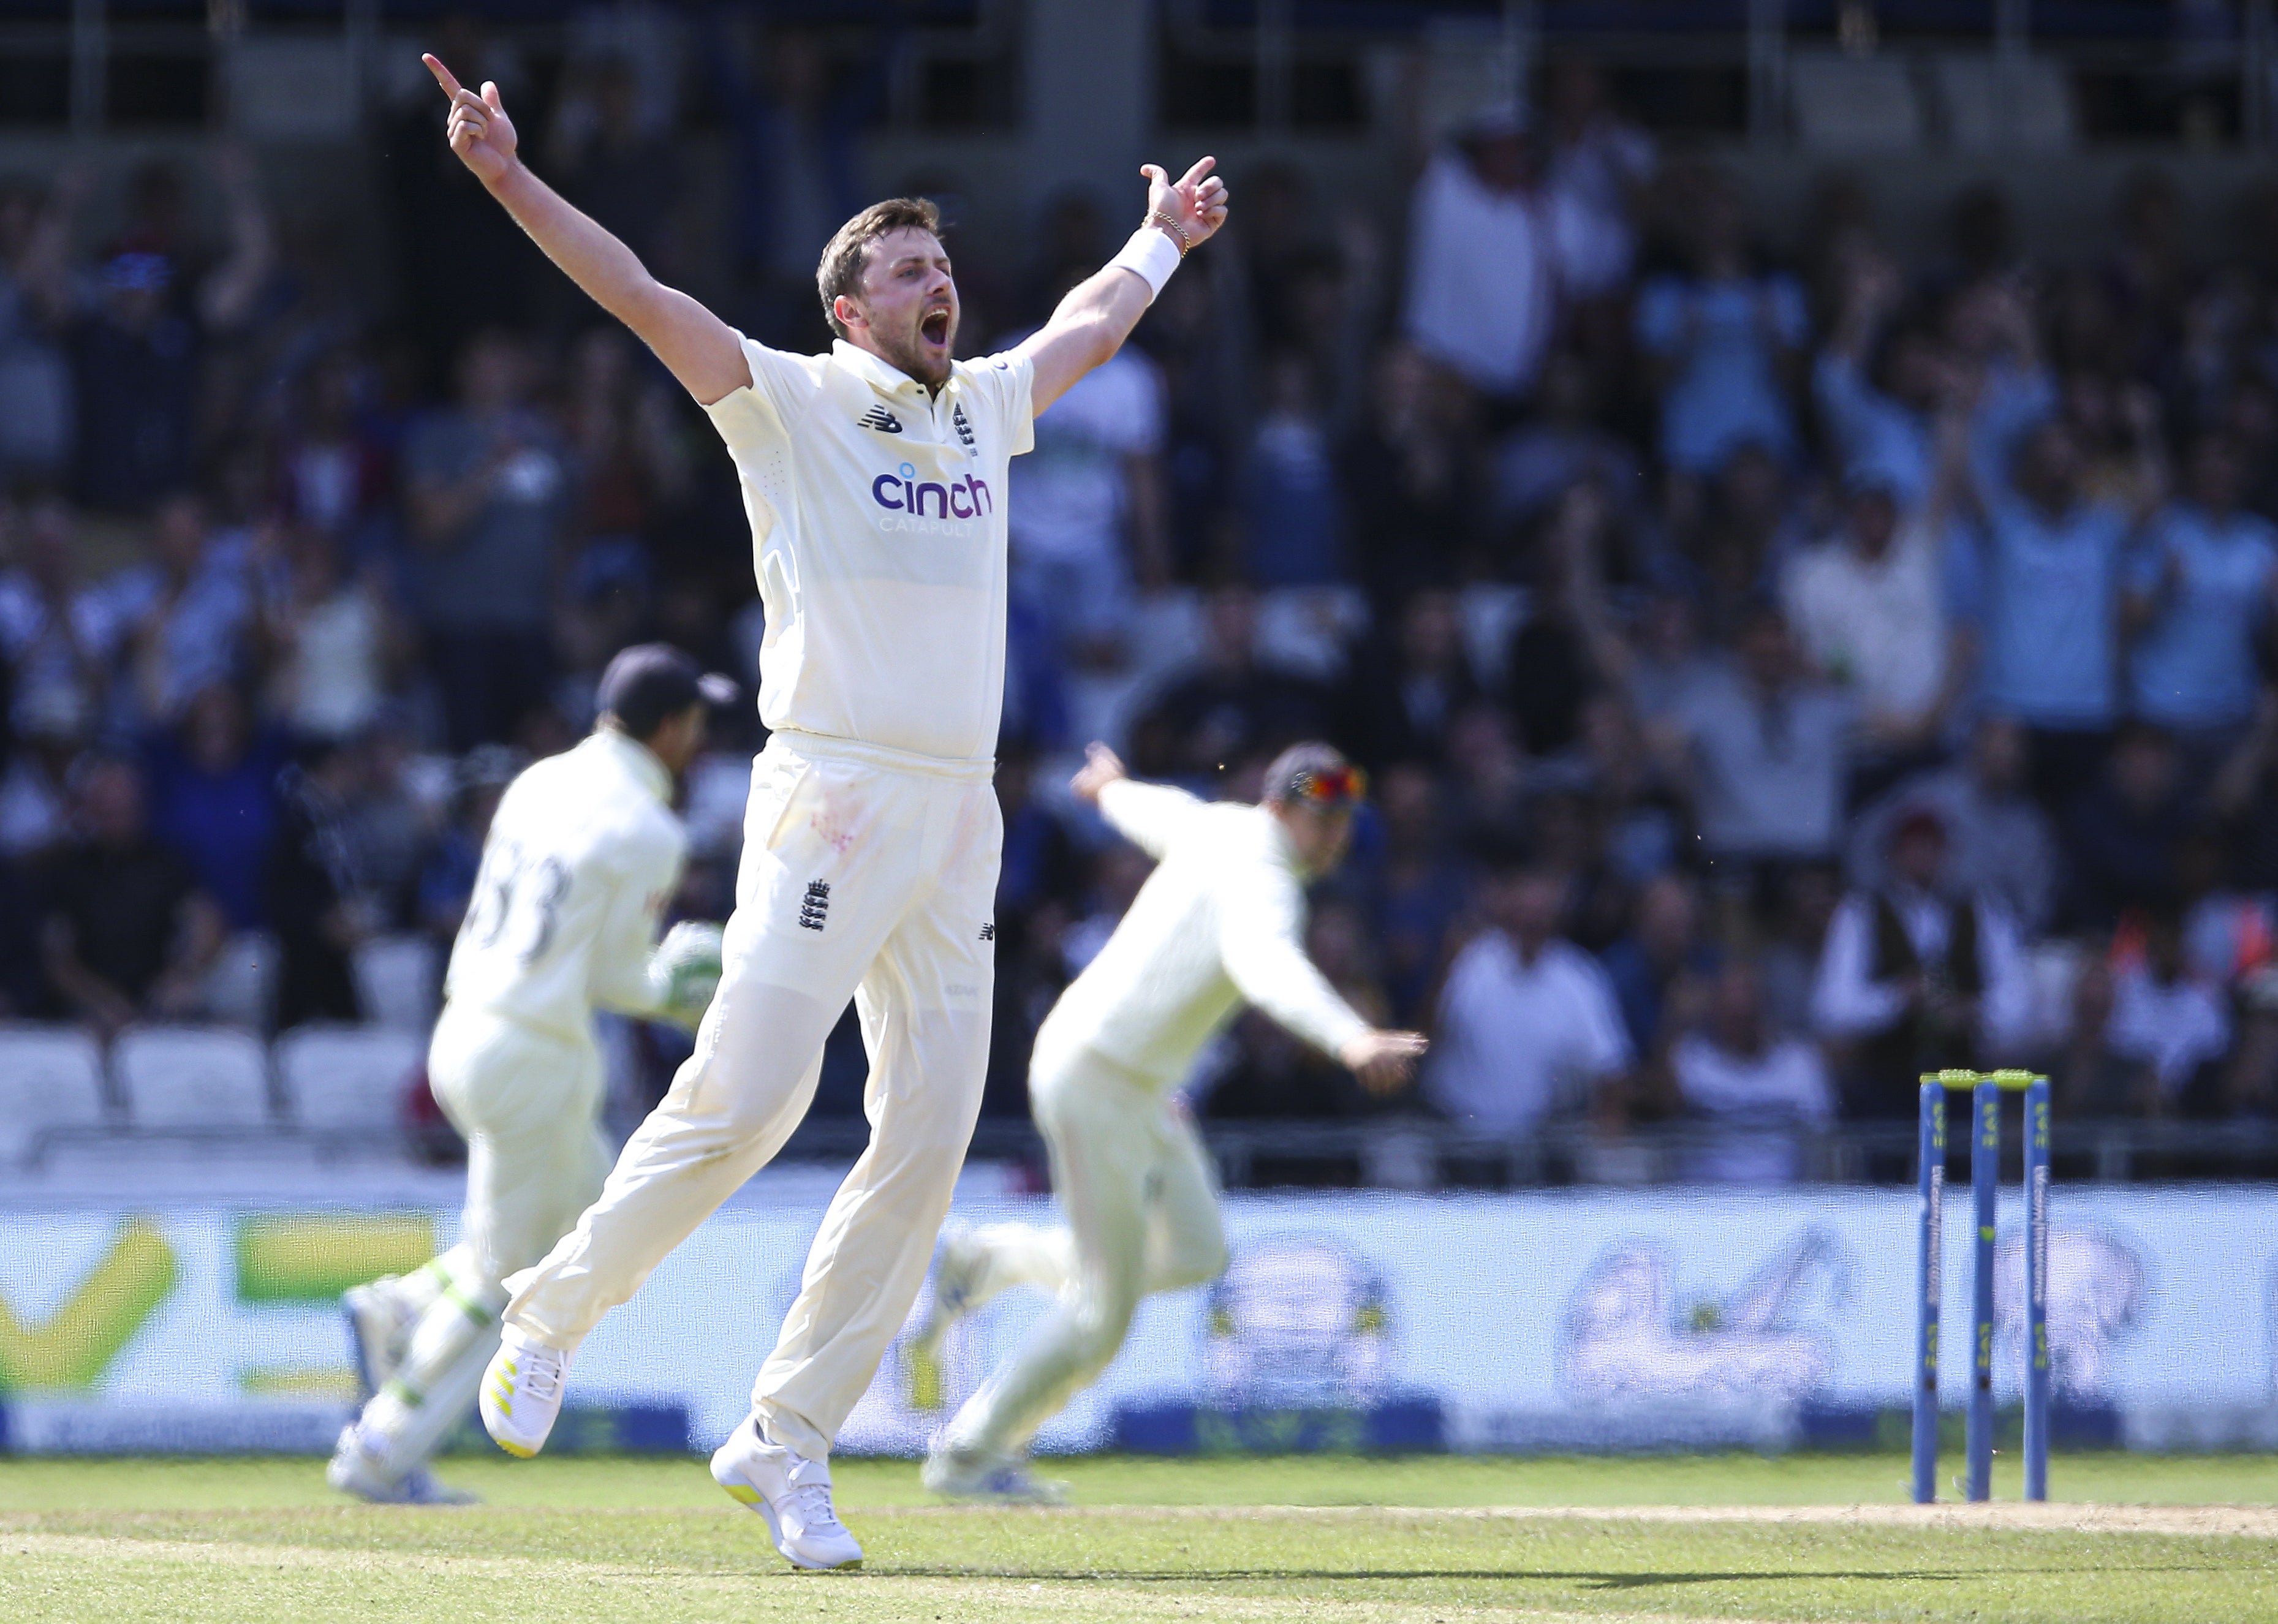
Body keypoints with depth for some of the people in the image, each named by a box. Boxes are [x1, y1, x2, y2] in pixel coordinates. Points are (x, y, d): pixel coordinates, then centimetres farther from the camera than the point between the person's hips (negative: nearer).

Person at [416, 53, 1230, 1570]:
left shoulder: (984, 409, 18)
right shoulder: (789, 403, 1)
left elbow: (1087, 327, 38)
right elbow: (646, 299, -10)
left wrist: (1162, 241, 51)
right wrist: (512, 180, -21)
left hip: (958, 818, 6)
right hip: (830, 800, -6)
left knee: (931, 1135, -1)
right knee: (746, 1093, -15)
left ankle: (787, 1440, 6)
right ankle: (555, 1314, 8)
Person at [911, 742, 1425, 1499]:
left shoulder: (1216, 827, 6)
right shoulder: (1257, 875, -23)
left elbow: (1157, 811, 30)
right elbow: (1264, 960, -45)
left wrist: (1112, 790, 55)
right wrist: (1350, 1040, -61)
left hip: (1139, 1090, 10)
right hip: (1099, 1083, -10)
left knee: (1195, 1253, 14)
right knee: (1104, 1315, -2)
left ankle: (994, 1259, 24)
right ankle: (967, 1455, 14)